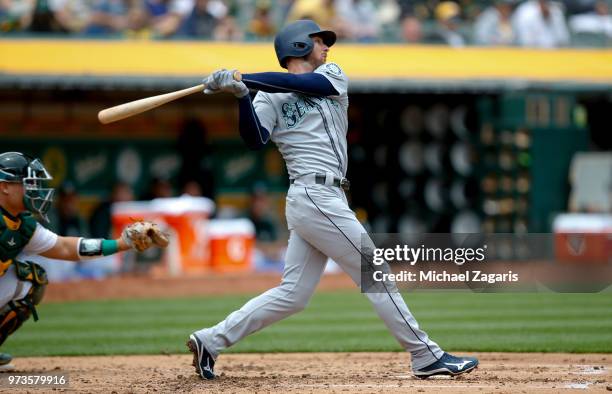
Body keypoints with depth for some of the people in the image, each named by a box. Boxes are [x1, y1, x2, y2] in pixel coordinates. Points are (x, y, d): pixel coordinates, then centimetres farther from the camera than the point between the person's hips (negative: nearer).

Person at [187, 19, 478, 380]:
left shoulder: (332, 75, 18)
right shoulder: (269, 96, 2)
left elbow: (301, 84, -4)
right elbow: (256, 140, -13)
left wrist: (243, 79, -12)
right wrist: (241, 95, -23)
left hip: (323, 200, 7)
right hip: (317, 197, -7)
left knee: (292, 295, 7)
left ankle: (212, 341, 9)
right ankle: (427, 357, 1)